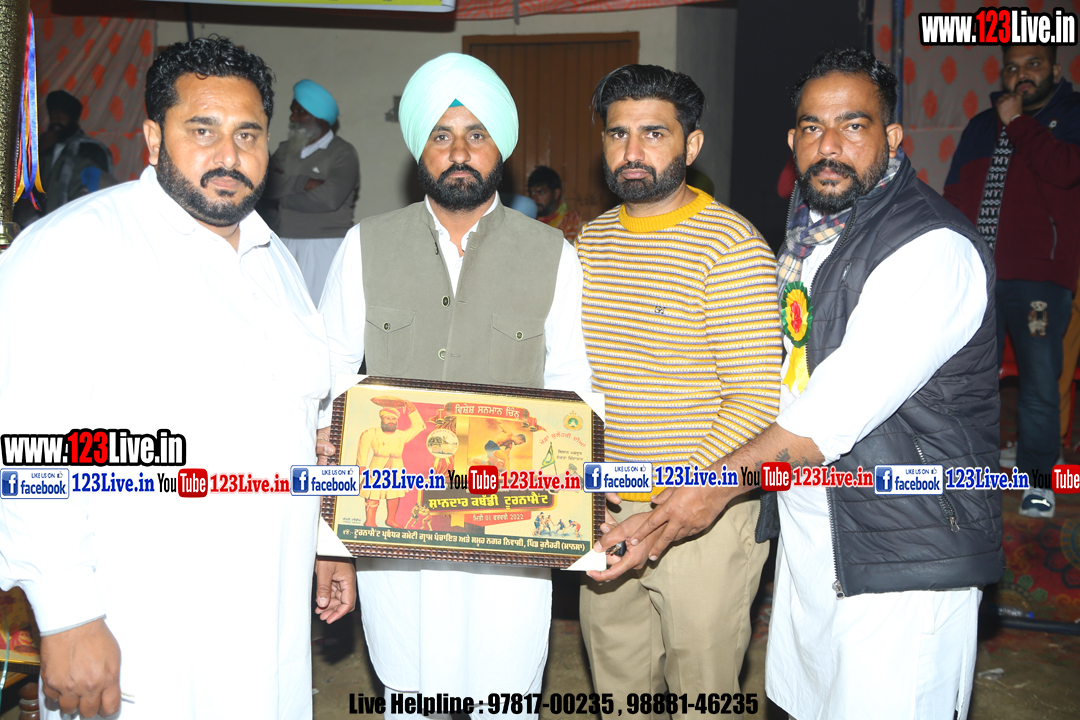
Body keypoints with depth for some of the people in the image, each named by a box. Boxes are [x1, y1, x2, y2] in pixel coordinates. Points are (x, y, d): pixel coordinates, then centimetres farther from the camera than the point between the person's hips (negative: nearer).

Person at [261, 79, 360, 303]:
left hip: (323, 246, -5)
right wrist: (304, 183, -12)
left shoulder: (343, 154, -2)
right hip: (281, 242, 5)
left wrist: (282, 200, -4)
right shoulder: (285, 150, 17)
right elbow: (266, 184, 2)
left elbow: (329, 198, -16)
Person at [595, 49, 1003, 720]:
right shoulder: (807, 232, 11)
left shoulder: (936, 249, -18)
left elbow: (842, 408, -24)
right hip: (805, 536, 8)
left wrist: (721, 484, -19)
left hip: (904, 561, -8)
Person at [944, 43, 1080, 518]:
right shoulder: (981, 126, 17)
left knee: (1040, 381, -2)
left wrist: (1017, 122, -9)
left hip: (1038, 277, -4)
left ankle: (1037, 477, 12)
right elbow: (953, 195, 18)